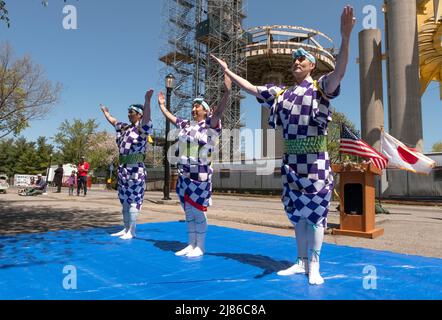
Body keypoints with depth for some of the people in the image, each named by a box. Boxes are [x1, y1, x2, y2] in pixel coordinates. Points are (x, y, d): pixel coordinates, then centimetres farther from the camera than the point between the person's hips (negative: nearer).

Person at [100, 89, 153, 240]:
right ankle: (126, 228, 25)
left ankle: (131, 231, 4)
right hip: (123, 168, 9)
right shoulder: (125, 128, 17)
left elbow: (147, 118, -29)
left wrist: (147, 100, -41)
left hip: (135, 168, -9)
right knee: (125, 199, 14)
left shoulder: (142, 127, -7)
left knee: (133, 200, -3)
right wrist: (105, 112, 49)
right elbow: (113, 121, 36)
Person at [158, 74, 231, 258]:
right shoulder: (185, 125, 15)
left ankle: (200, 247, 12)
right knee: (189, 211, 12)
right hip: (184, 175, 7)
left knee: (199, 212, 0)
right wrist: (161, 104, 39)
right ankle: (191, 244, 23)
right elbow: (169, 117, 31)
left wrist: (227, 91, -32)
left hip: (201, 175, -6)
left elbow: (219, 111, -20)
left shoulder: (210, 125, -4)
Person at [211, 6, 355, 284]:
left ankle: (314, 266, 13)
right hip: (292, 162, 6)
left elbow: (339, 72, -22)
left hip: (315, 161, -5)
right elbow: (251, 88, 21)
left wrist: (345, 37, -36)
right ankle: (301, 262, 26)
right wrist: (228, 71, 24)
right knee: (298, 212, 12)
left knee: (316, 212, 1)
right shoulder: (281, 93, 15)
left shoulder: (320, 88, -1)